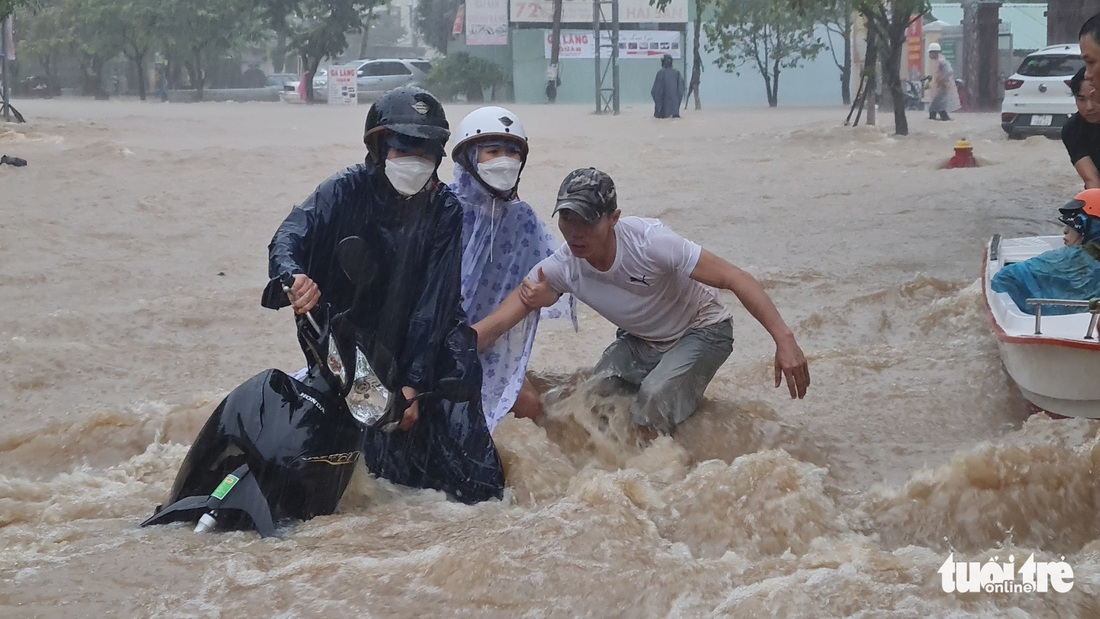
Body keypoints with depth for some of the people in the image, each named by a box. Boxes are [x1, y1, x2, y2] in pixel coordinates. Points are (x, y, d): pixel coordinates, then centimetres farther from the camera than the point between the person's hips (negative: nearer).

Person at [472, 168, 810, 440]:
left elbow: (734, 279, -32)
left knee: (654, 399, -29)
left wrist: (784, 340, -41)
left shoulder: (649, 240, -33)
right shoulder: (561, 267, -21)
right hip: (639, 341, 5)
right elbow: (492, 326, -22)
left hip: (700, 330, -5)